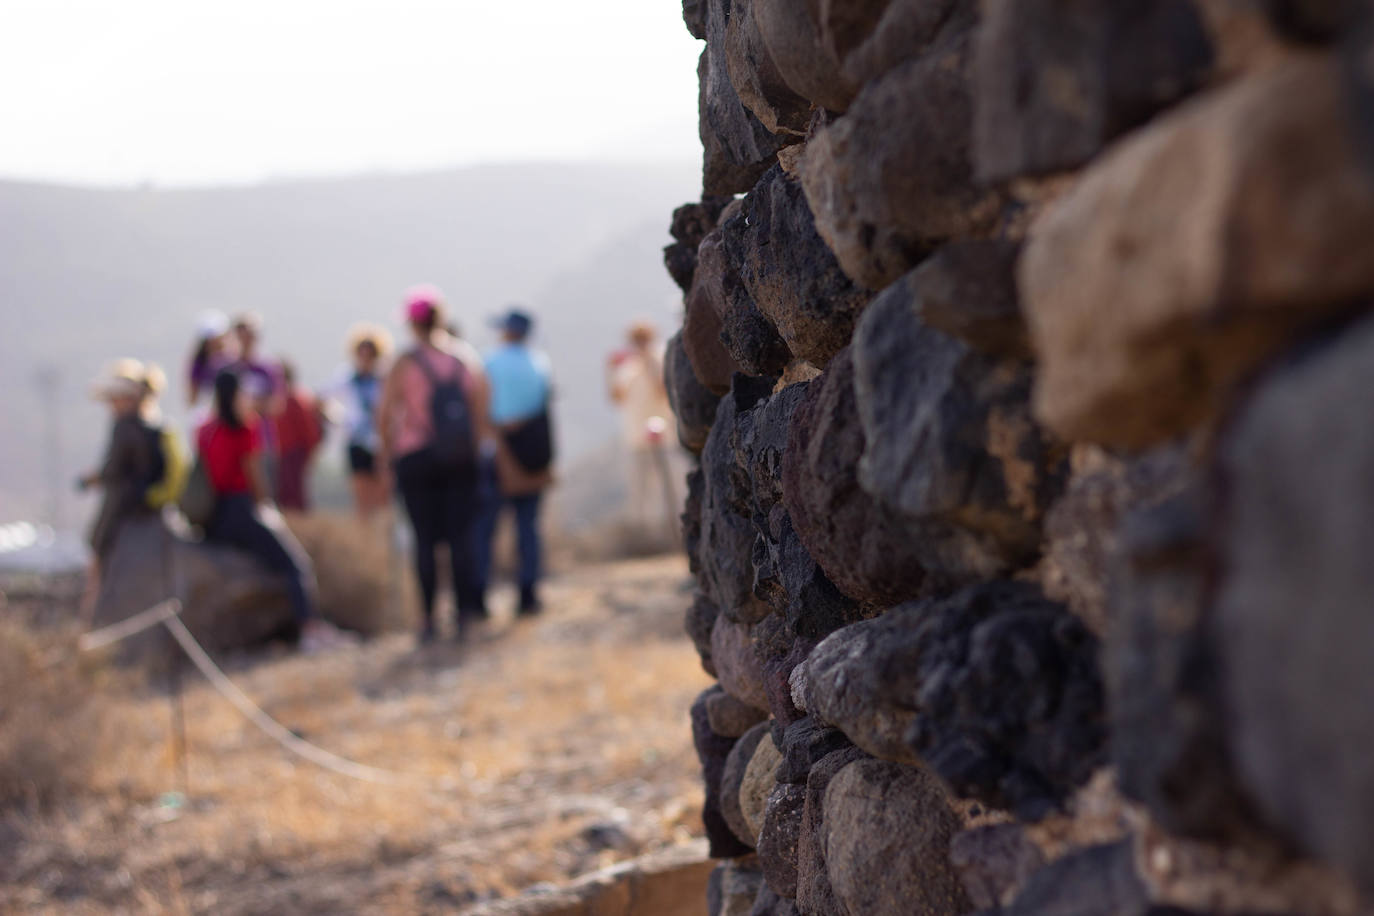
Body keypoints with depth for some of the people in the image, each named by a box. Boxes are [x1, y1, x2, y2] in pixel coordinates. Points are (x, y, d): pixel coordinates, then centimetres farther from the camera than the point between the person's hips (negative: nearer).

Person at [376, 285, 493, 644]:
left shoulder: (405, 363, -8)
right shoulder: (468, 357, 2)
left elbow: (385, 415, -7)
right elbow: (483, 410, 5)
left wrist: (387, 451, 8)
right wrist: (479, 447, 16)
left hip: (416, 457, -3)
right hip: (462, 459, 3)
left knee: (425, 539, 2)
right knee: (461, 536, 4)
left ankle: (427, 619, 3)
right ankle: (466, 614, -1)